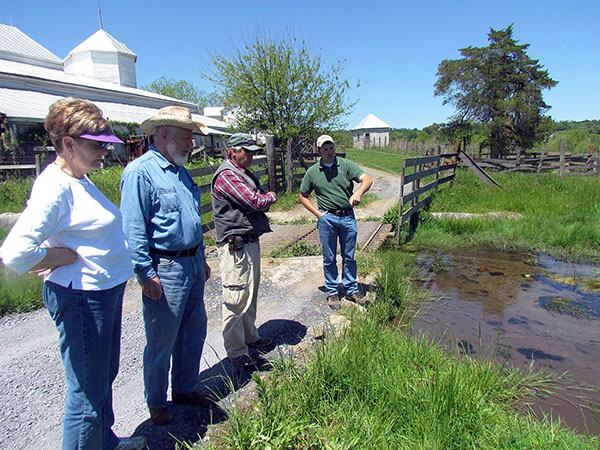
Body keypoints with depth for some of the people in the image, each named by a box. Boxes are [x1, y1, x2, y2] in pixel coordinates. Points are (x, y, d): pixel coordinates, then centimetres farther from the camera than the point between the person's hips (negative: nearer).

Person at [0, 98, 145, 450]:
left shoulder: (81, 180, 10)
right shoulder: (54, 186, -20)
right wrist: (70, 256, -19)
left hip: (107, 291, 10)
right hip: (82, 298, -10)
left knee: (106, 375, 25)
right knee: (88, 391, 5)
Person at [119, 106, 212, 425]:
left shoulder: (180, 171, 14)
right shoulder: (140, 172, -14)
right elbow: (133, 229, -18)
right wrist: (145, 274, -20)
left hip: (192, 264, 9)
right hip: (166, 269, -9)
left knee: (194, 330, 18)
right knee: (161, 341, 6)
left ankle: (185, 389, 37)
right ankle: (156, 402, 28)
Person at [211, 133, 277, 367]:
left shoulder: (244, 173, 18)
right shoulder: (226, 175, -15)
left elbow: (260, 203, 17)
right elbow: (256, 202, -22)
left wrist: (263, 200, -7)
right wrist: (271, 196, -2)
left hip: (251, 242, 10)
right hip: (236, 246, -10)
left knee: (251, 294, 19)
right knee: (236, 298, -4)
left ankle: (250, 337, 35)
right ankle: (235, 351, 8)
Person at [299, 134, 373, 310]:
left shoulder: (346, 165, 1)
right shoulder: (312, 172, 3)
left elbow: (367, 179, -10)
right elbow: (303, 196, 11)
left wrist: (358, 192, -31)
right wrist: (317, 213, -1)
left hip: (348, 217, 1)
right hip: (327, 218, 0)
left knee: (349, 256, 12)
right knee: (329, 258, 7)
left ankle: (351, 289, 27)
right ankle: (332, 292, 22)